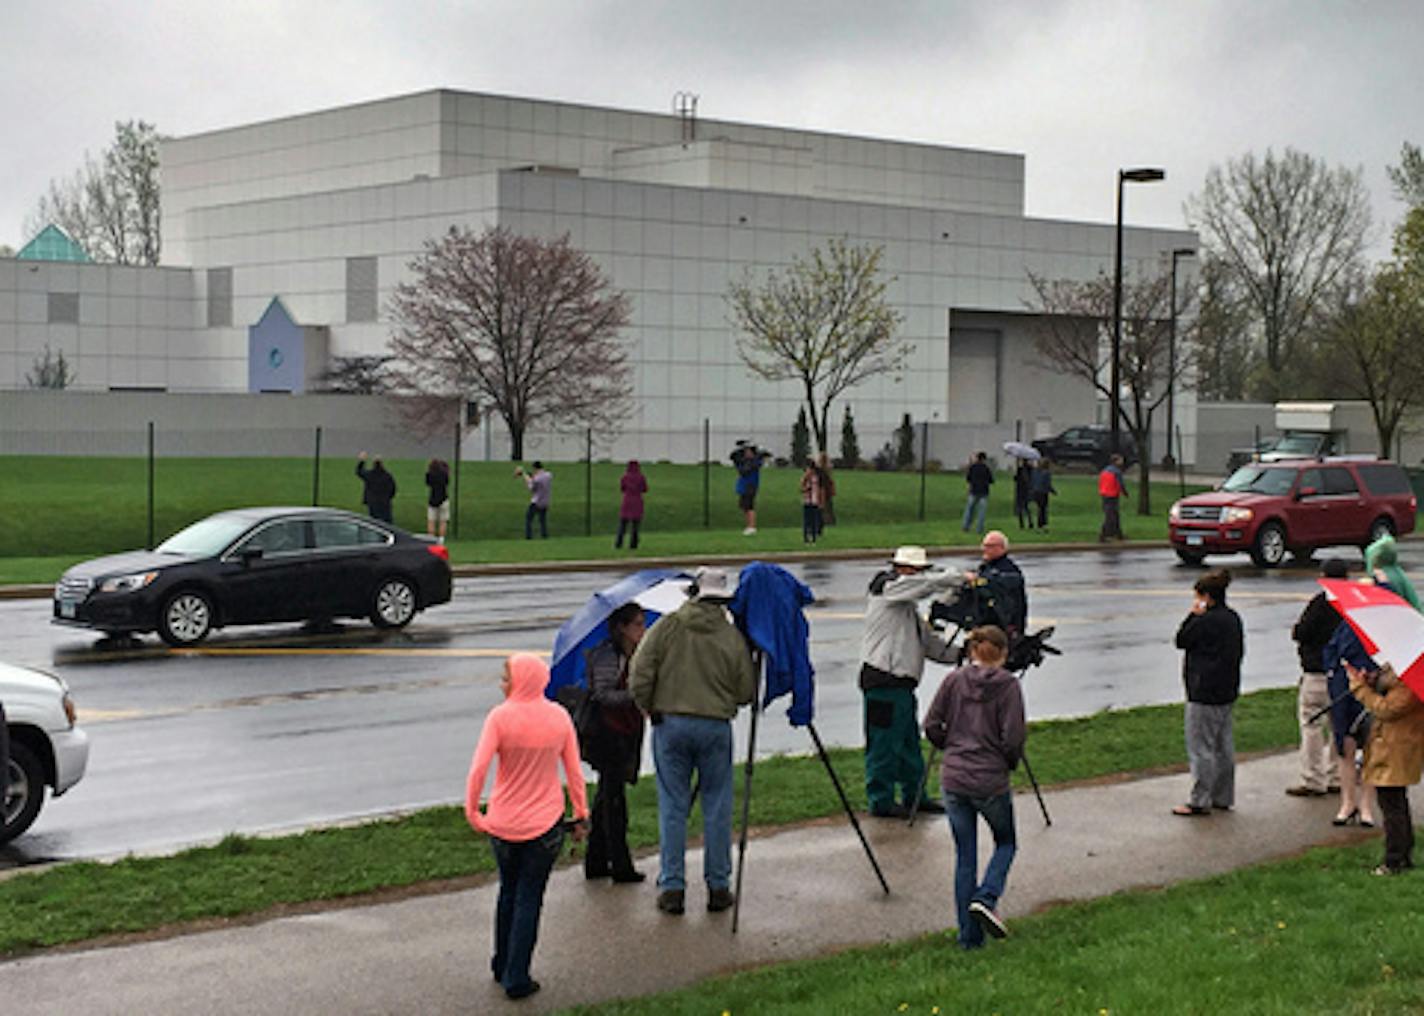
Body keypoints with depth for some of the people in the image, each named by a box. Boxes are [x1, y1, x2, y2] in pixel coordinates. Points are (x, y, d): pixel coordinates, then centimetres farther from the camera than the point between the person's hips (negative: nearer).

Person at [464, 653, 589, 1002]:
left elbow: (478, 769, -18)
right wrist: (581, 815, 11)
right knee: (529, 899, 6)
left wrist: (472, 813, -7)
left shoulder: (500, 717, -13)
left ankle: (502, 966, 30)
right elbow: (574, 771, 2)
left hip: (503, 825, 0)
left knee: (508, 892, 19)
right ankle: (516, 979, 4)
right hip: (545, 824, 0)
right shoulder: (559, 717, -3)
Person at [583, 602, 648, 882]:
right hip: (609, 733, -8)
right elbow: (603, 695, -20)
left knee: (607, 797, 12)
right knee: (613, 799, -4)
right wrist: (635, 695, -30)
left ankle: (596, 862, 18)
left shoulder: (637, 656, 13)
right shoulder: (607, 655, -13)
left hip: (627, 733, 9)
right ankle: (620, 866, 0)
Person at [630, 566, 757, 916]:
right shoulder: (732, 637, -2)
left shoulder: (667, 626, -3)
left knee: (672, 807, 6)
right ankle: (718, 887, 12)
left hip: (670, 725, 0)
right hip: (716, 726, 0)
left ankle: (672, 887, 7)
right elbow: (746, 692, 0)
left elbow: (639, 675, -7)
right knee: (717, 807, 9)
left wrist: (650, 709, 7)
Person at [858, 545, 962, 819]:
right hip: (883, 683, -10)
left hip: (902, 682, 10)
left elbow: (928, 640, 20)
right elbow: (929, 583, -20)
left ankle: (913, 795, 27)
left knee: (909, 742, 17)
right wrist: (962, 579, -13)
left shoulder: (909, 606, 21)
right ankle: (881, 801, 5)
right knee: (884, 744, -2)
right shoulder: (888, 589, -6)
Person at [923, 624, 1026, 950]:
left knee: (964, 857, 11)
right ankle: (986, 898, -4)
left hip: (953, 779, 3)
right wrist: (1010, 762, 7)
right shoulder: (1007, 684, -7)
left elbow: (932, 725, 0)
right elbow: (1013, 737, -12)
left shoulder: (954, 680, 2)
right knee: (1006, 843, 20)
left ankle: (969, 936, 13)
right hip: (991, 780, -3)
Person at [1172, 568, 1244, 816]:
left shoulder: (1205, 621, -19)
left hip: (1204, 693, -9)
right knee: (1223, 746, 15)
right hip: (1227, 691, 9)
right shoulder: (1233, 618, 8)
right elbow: (1240, 650, 16)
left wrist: (1192, 615, -4)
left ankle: (1200, 801, 0)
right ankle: (1223, 797, 22)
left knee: (1200, 748, -3)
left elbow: (1181, 640, -8)